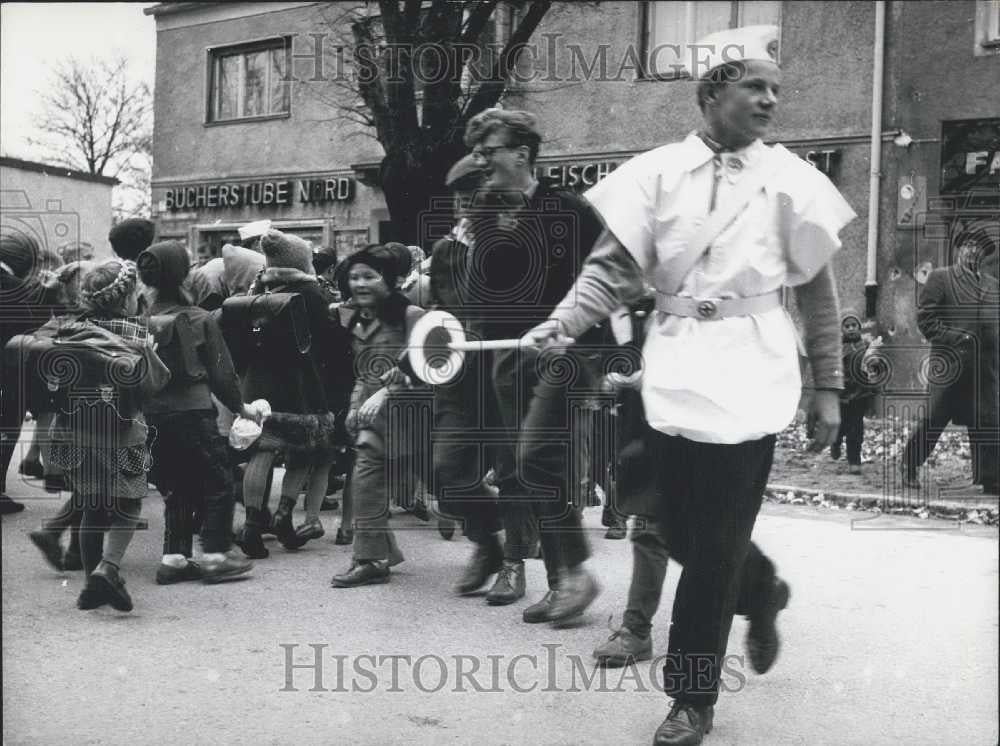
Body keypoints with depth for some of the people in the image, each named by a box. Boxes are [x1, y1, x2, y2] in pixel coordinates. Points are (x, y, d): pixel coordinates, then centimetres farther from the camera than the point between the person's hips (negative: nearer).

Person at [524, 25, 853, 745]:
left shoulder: (789, 178, 0)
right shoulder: (657, 171, 1)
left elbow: (819, 294, 4)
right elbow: (614, 266, -4)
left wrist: (828, 387, 3)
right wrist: (563, 322, -21)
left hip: (746, 378, -2)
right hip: (676, 371, 2)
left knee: (715, 544, -1)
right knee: (683, 532, 10)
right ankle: (763, 591, 43)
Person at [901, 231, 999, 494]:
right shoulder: (940, 278, 5)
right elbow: (925, 317, -2)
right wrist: (950, 339, -12)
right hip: (951, 363, -5)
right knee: (935, 419, -1)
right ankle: (909, 466, 15)